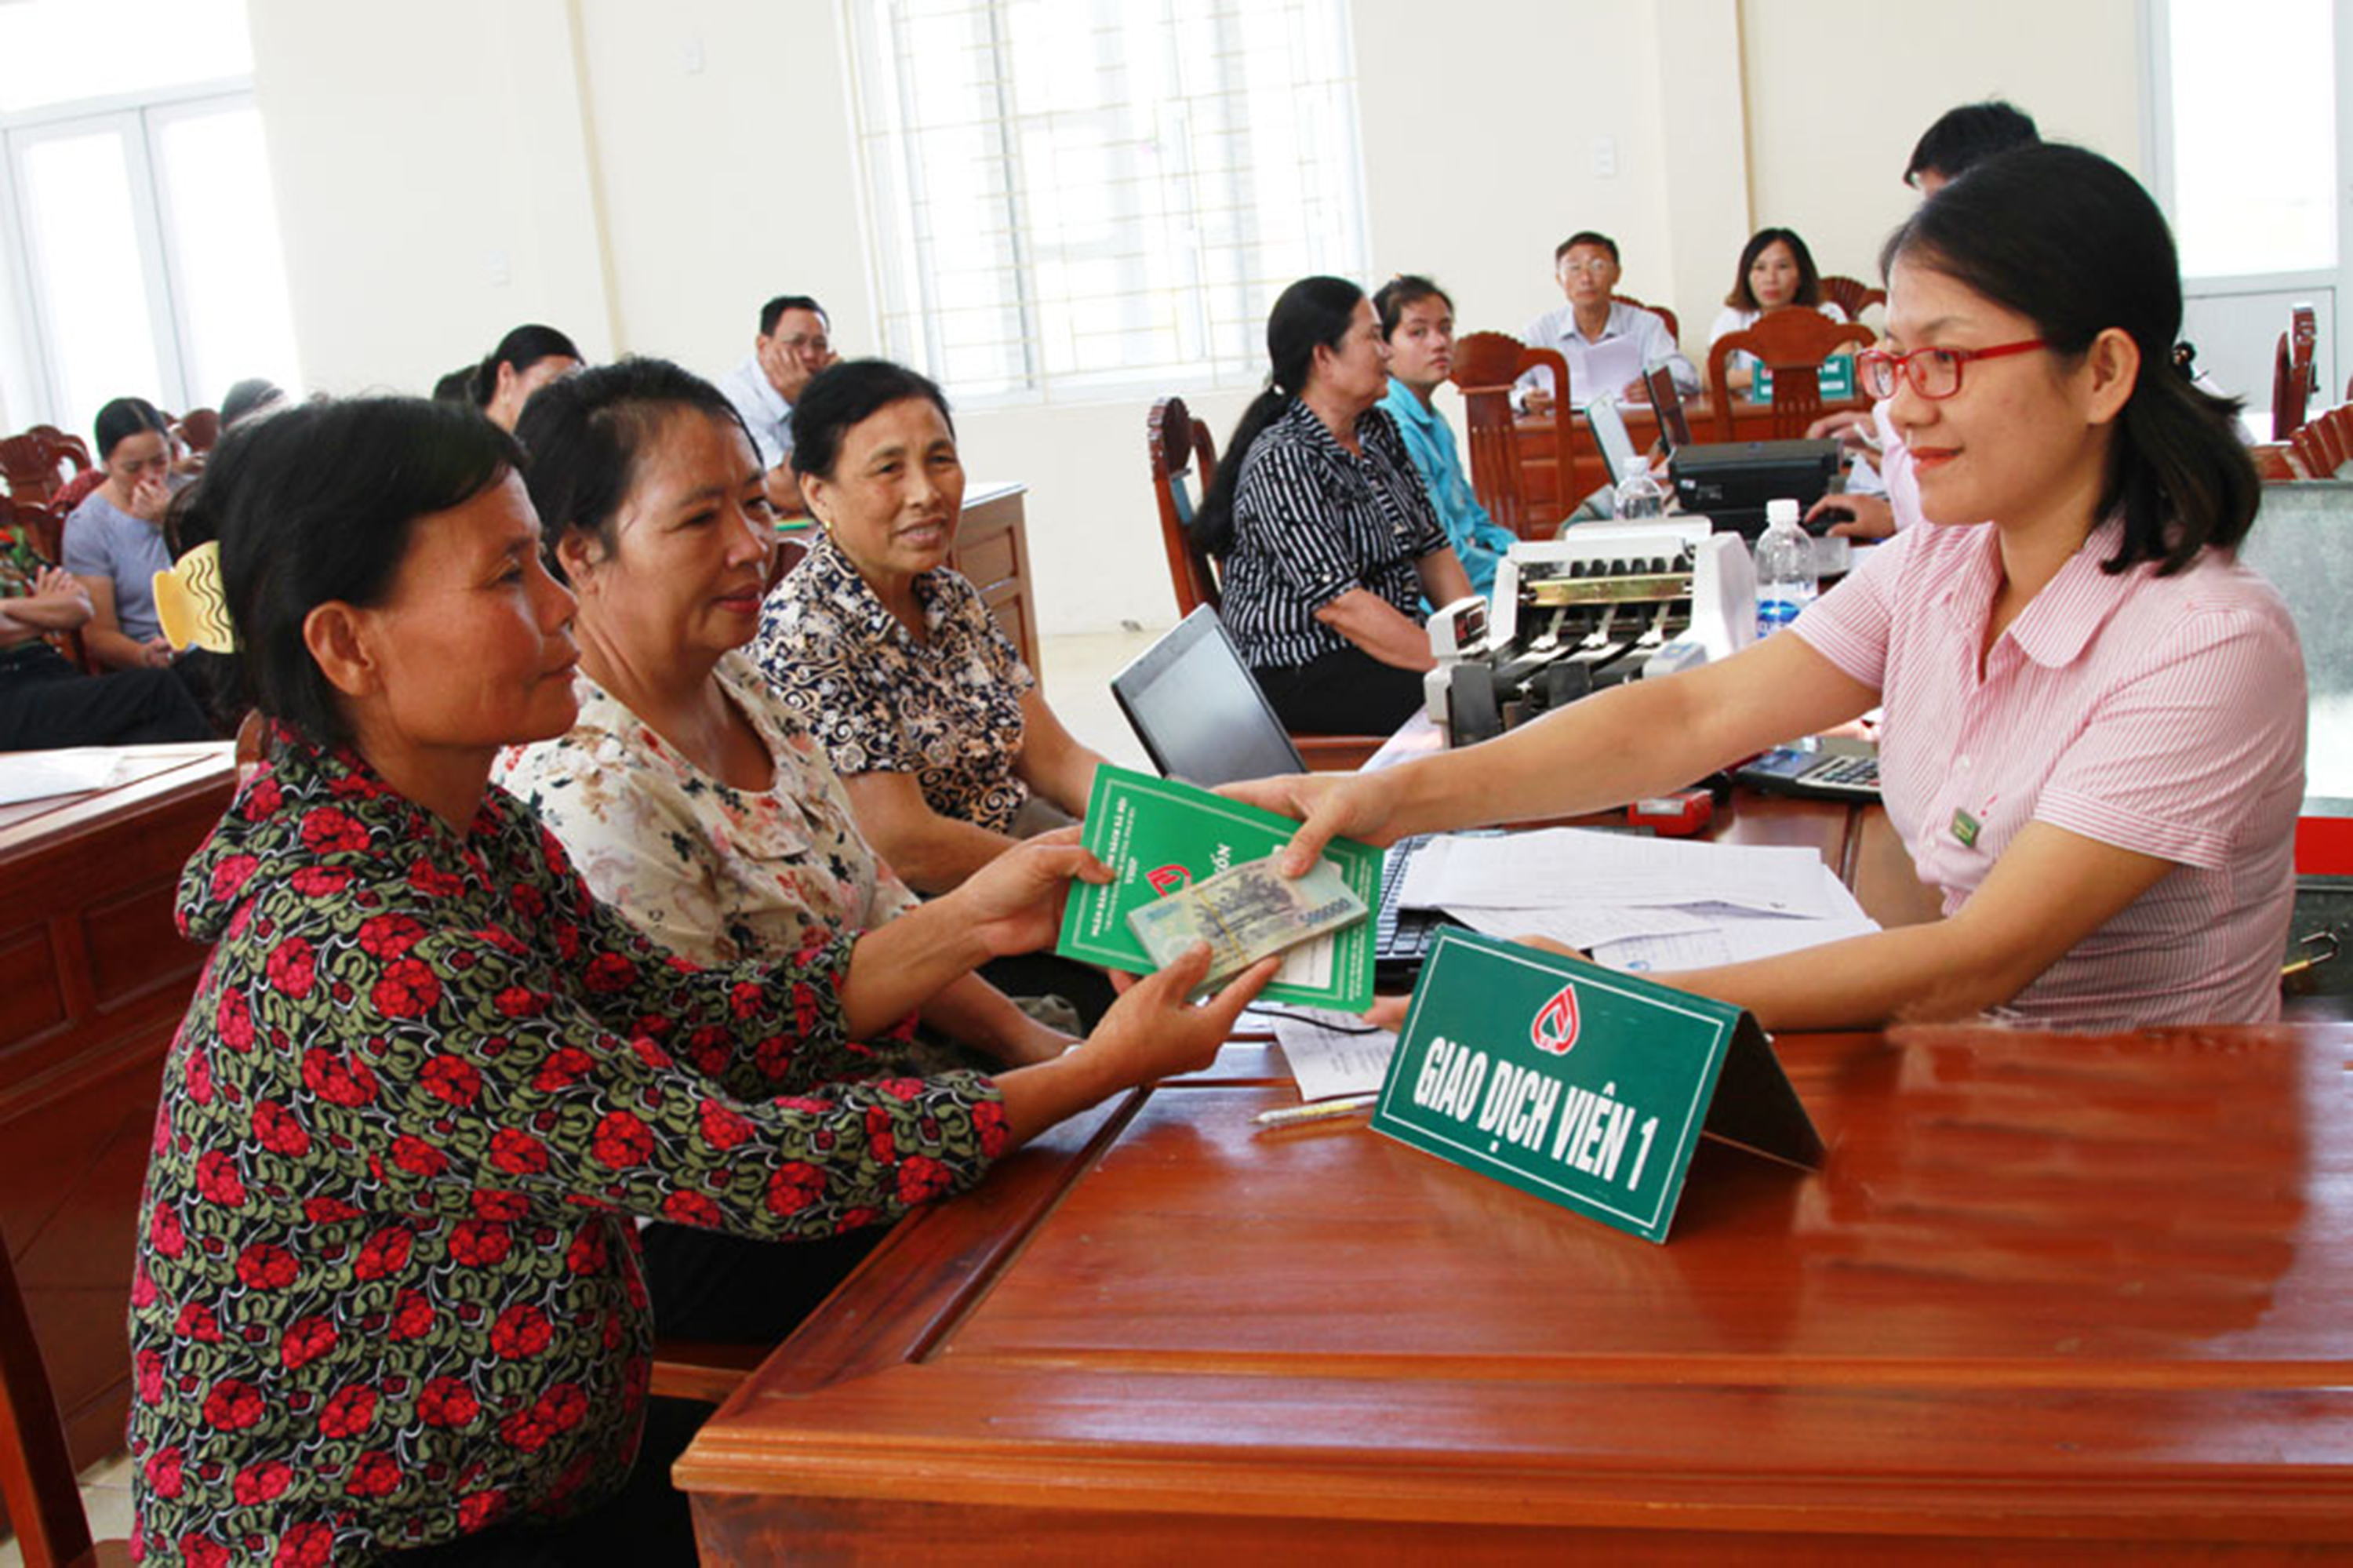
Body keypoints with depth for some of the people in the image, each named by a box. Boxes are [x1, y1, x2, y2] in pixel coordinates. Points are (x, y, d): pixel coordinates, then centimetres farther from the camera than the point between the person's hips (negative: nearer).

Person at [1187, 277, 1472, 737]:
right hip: (1299, 673, -8)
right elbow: (1339, 603, -24)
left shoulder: (1379, 431, 11)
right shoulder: (1283, 462, -17)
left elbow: (1431, 548, 12)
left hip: (1391, 645, 9)